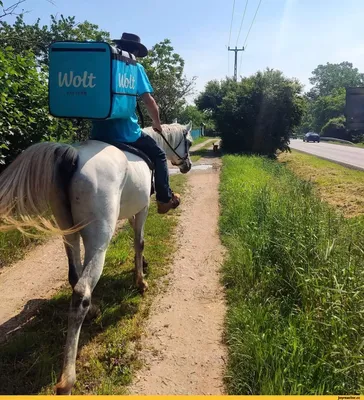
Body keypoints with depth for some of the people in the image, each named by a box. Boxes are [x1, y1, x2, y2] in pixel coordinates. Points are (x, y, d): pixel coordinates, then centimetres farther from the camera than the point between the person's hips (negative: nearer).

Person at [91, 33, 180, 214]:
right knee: (158, 155, 17)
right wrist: (157, 124, 11)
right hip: (125, 132, -5)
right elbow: (149, 101, -5)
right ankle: (165, 199, 17)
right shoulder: (135, 67, 0)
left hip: (99, 133, 5)